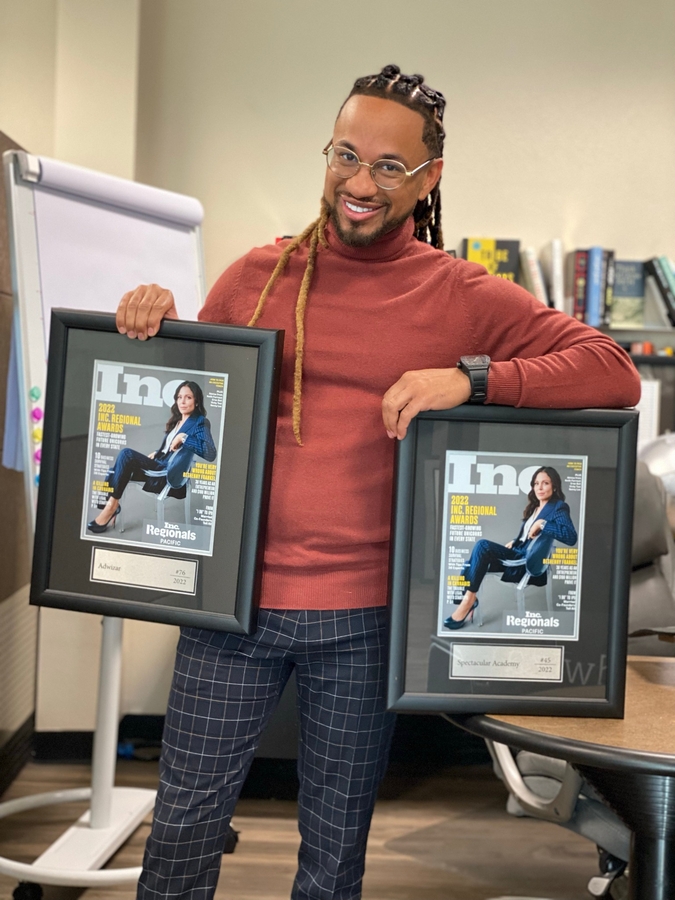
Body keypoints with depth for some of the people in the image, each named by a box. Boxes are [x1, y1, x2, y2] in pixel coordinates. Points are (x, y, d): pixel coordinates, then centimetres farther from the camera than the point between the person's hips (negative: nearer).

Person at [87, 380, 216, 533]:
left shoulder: (201, 423, -5)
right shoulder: (176, 420, 19)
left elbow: (210, 454, -21)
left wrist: (184, 437, -21)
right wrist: (155, 453, 9)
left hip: (171, 475, -8)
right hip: (160, 466, 8)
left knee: (127, 454, -21)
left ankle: (112, 503, -14)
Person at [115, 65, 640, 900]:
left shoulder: (462, 296, -1)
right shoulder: (258, 275, 5)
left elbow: (614, 371, -7)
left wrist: (471, 378, -19)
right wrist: (154, 328, -5)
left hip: (366, 617, -1)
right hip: (234, 599, 1)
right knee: (184, 824, 12)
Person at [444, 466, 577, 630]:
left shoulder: (558, 507, -4)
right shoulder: (535, 507, 21)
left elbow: (571, 537, -22)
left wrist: (542, 524, -19)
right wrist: (512, 542, 9)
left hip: (530, 563, -9)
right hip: (518, 554, 9)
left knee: (483, 546, -23)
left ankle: (469, 597, -19)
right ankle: (466, 598, -19)